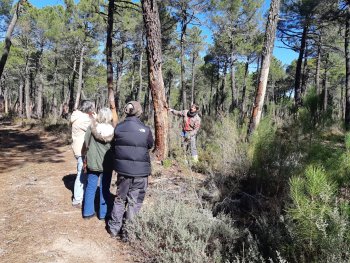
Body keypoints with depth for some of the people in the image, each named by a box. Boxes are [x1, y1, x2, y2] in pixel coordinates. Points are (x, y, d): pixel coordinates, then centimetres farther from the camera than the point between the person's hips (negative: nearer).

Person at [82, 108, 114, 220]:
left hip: (93, 163, 1)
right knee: (104, 189, 9)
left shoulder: (92, 128, -6)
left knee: (90, 188, 13)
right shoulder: (112, 130, -9)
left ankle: (88, 212, 21)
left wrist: (86, 160, 11)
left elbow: (85, 144, -1)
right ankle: (103, 214, 17)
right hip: (107, 164, -1)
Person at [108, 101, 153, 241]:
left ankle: (114, 228, 33)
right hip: (140, 172, -3)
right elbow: (150, 145, 3)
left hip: (122, 170, 3)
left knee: (120, 198, 21)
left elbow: (115, 145, 6)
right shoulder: (145, 130, -13)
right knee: (134, 202, 10)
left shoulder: (118, 128, -4)